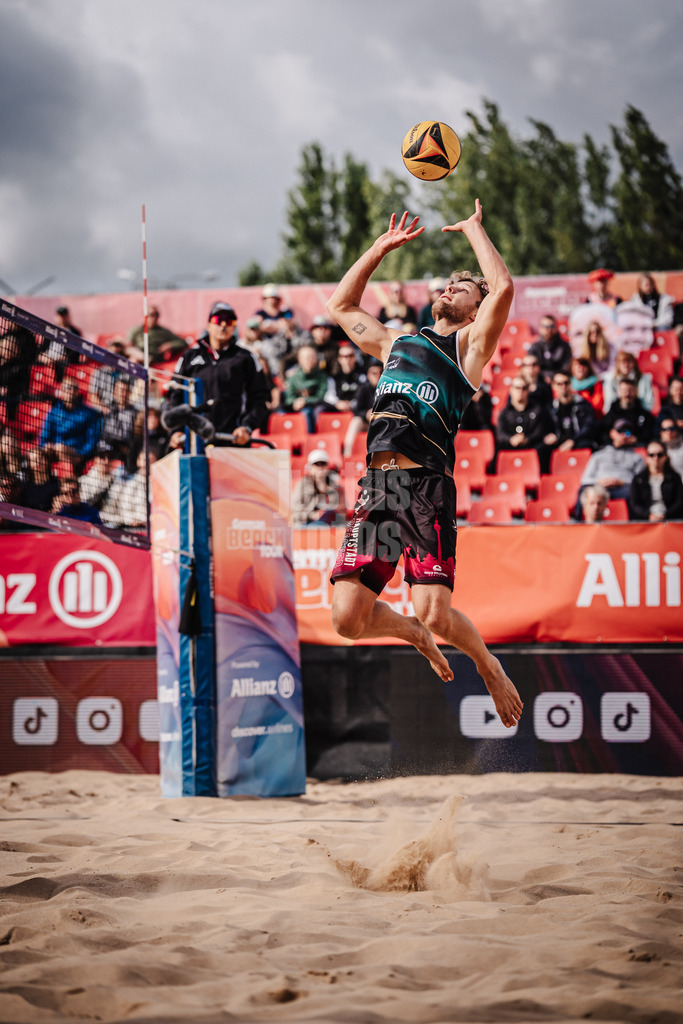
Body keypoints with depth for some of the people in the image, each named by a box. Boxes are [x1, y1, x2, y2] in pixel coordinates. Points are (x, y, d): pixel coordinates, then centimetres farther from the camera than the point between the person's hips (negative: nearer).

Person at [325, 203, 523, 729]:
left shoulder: (470, 345, 13)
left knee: (436, 615, -17)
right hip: (377, 485, 5)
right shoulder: (397, 341, 30)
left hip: (427, 487, -5)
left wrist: (474, 229, 10)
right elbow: (341, 304, 41)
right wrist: (382, 247, 36)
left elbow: (504, 288, -3)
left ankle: (488, 664, 16)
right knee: (348, 617, -7)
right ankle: (418, 637, 24)